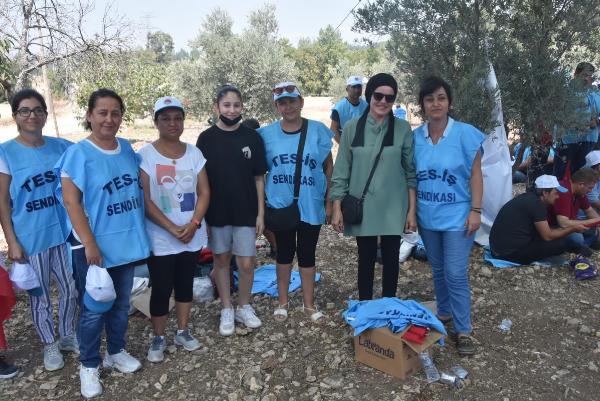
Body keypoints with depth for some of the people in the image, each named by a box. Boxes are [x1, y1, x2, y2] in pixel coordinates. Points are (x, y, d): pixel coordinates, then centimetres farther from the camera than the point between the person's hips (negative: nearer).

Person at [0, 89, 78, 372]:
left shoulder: (62, 147, 1)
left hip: (64, 231, 3)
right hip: (31, 237, -3)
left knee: (71, 288, 13)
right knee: (39, 295, 11)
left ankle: (68, 336, 35)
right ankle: (50, 345, 30)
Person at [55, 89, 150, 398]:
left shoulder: (127, 149, 5)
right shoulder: (78, 153, -12)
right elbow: (71, 201, -15)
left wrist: (140, 231, 13)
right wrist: (89, 243, -19)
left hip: (127, 242, 6)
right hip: (95, 246, -5)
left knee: (121, 303, 18)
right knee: (94, 309, 5)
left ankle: (116, 352, 38)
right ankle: (89, 365, 26)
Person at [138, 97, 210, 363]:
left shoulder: (193, 153, 3)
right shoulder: (145, 155, -8)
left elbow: (204, 192, 1)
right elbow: (145, 200, -12)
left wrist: (193, 224, -13)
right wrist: (173, 228, -18)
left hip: (192, 236, 4)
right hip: (160, 238, -3)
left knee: (185, 284, 15)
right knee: (161, 289, 6)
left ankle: (182, 332, 32)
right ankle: (158, 338, 26)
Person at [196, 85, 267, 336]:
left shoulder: (252, 137, -1)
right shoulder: (206, 138, -3)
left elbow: (259, 178, 2)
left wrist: (260, 213, -1)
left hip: (246, 212, 0)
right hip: (217, 212, 0)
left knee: (247, 263, 3)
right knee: (221, 260, 11)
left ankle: (244, 307, 26)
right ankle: (227, 310, 27)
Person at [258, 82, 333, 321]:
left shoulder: (318, 130, -4)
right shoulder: (267, 134, -2)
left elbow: (329, 167, 2)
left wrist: (329, 202, 0)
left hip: (311, 205, -1)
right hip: (280, 205, 1)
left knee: (307, 255, 10)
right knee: (284, 254, 15)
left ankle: (309, 304, 27)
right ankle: (283, 301, 32)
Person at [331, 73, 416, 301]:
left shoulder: (402, 129, -1)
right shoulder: (352, 128, -2)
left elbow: (411, 172, 2)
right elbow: (341, 171, 1)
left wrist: (412, 210, -2)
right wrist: (337, 208, -3)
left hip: (393, 209, 1)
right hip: (362, 208, 0)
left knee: (391, 259, 12)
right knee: (366, 259, 11)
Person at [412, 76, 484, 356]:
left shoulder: (465, 133, -9)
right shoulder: (415, 137, -1)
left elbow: (475, 174, -6)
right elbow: (411, 177, 7)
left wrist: (475, 211, -11)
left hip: (456, 216, -3)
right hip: (427, 217, 4)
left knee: (456, 274, -5)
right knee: (438, 270, 18)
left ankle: (463, 330, 10)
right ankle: (444, 313, 37)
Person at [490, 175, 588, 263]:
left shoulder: (529, 197, 11)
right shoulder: (536, 204, -16)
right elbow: (547, 236, -11)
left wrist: (570, 228, 20)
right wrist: (572, 229, 1)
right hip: (510, 253, -10)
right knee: (561, 242, -7)